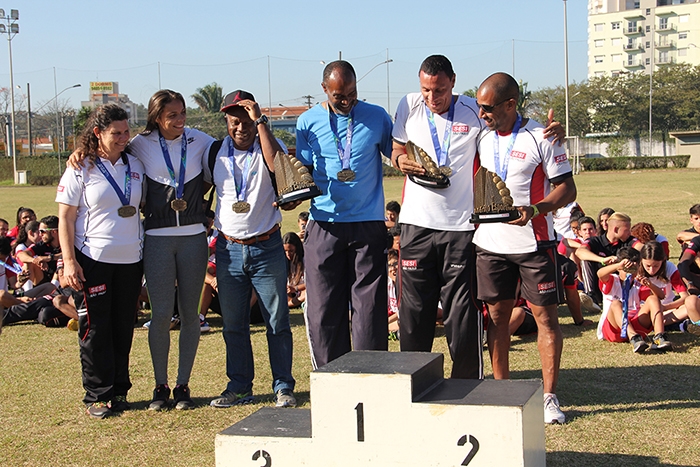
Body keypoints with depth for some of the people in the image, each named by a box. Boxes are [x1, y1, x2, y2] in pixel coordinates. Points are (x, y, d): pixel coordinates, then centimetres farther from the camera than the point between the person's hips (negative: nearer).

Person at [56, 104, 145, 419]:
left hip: (130, 260, 4)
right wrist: (69, 261, -11)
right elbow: (65, 219, -3)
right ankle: (97, 396, 9)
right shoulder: (80, 169, -3)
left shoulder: (135, 166, 9)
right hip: (93, 260, -4)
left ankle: (119, 392, 20)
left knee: (124, 328, 9)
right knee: (96, 328, 0)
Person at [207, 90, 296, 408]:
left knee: (277, 323, 1)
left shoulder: (267, 145, -1)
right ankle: (239, 386, 20)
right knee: (233, 325, 9)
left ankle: (283, 388, 11)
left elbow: (277, 165, -25)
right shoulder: (215, 152, 7)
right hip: (229, 248, 3)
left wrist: (260, 121, -21)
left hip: (267, 247, -3)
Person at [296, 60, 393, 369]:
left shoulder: (377, 117, 4)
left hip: (369, 224, -1)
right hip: (324, 224, 1)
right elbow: (302, 170, 11)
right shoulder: (308, 122, 5)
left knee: (369, 308, 0)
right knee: (323, 309, 2)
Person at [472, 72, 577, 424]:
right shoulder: (481, 138, 9)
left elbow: (567, 189, -7)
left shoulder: (540, 138, -7)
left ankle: (549, 396, 7)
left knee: (545, 315, -1)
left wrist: (535, 209, -23)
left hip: (533, 241, -4)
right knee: (497, 314, 8)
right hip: (490, 241, 5)